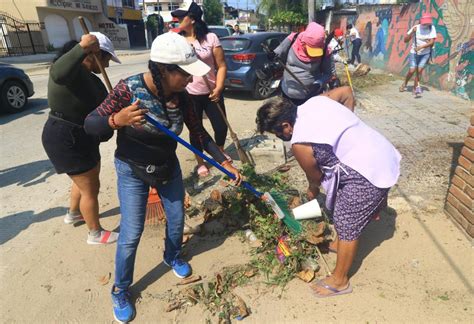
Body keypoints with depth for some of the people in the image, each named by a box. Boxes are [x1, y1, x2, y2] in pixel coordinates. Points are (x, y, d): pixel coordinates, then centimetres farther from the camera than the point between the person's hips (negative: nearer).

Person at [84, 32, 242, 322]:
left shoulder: (181, 96, -13)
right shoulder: (130, 88, -26)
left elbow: (199, 133, -5)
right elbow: (90, 124, -21)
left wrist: (225, 163, -8)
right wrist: (116, 120, -42)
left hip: (168, 166, 5)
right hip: (133, 171, -4)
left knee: (177, 218, 15)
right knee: (131, 234, 1)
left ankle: (172, 256, 49)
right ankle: (120, 290, 28)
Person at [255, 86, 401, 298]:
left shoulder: (300, 144, -19)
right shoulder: (316, 101, 2)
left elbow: (315, 176, -3)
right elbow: (347, 92, 16)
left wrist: (312, 191, 20)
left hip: (370, 173, -10)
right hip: (383, 155, 10)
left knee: (346, 225, 5)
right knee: (343, 208, 27)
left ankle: (339, 281, 24)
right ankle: (340, 244, 50)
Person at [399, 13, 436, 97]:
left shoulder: (432, 28, -8)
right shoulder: (416, 28, -10)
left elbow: (432, 42, -15)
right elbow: (405, 40, -13)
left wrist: (421, 47, -30)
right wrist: (412, 32, -28)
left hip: (425, 53, 1)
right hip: (414, 53, -1)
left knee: (419, 70, -10)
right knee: (412, 70, -10)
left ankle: (415, 88, 7)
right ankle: (404, 84, 18)